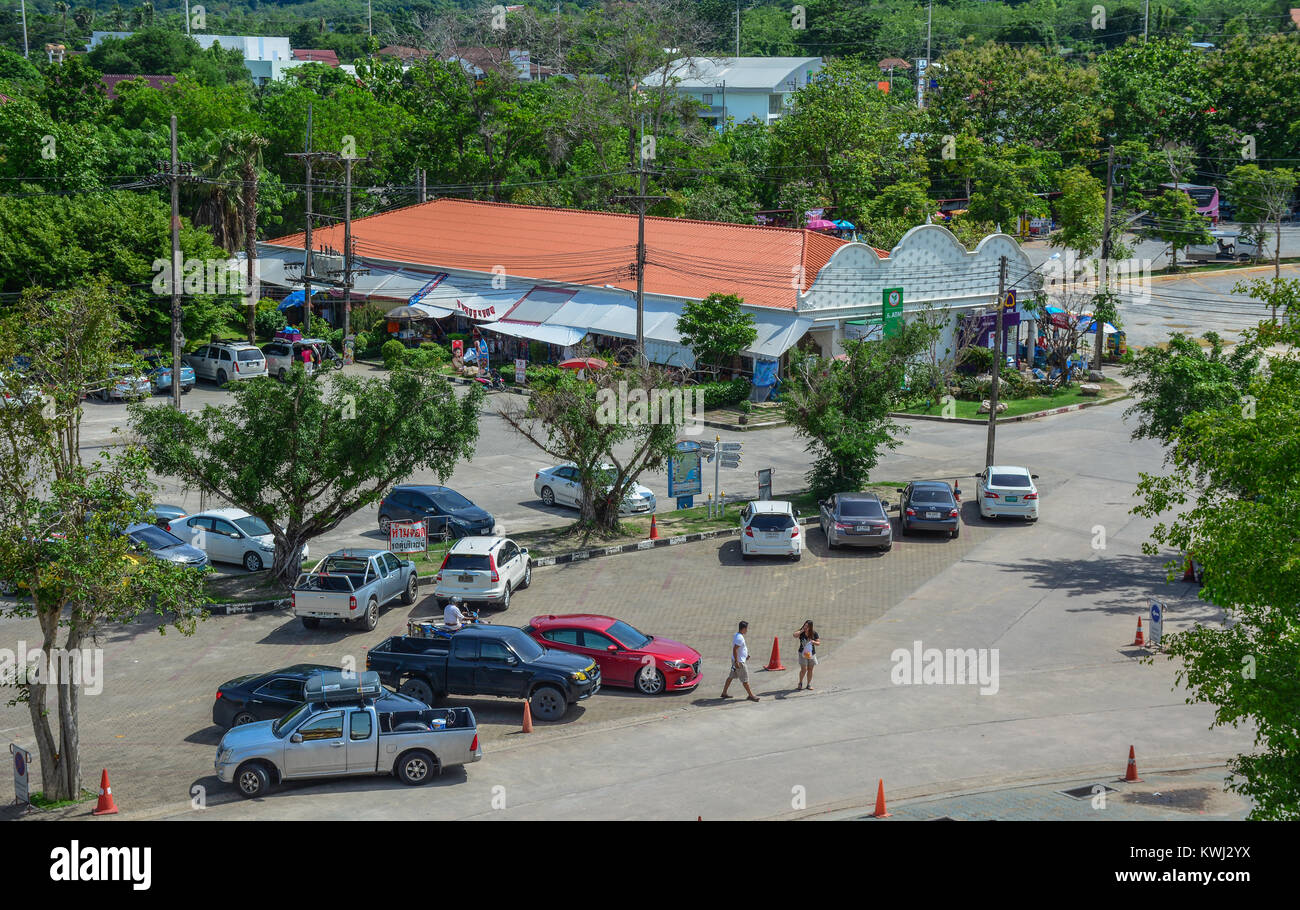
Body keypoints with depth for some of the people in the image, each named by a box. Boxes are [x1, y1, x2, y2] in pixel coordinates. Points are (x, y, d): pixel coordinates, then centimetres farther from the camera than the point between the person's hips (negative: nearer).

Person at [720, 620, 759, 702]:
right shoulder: (740, 638, -23)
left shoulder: (737, 635, 9)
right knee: (745, 679, 0)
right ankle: (751, 695, 8)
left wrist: (746, 655, 21)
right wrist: (736, 662, -26)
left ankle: (724, 693, 22)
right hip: (739, 661, -10)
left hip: (736, 660, 10)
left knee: (731, 677, 16)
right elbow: (735, 649, -27)